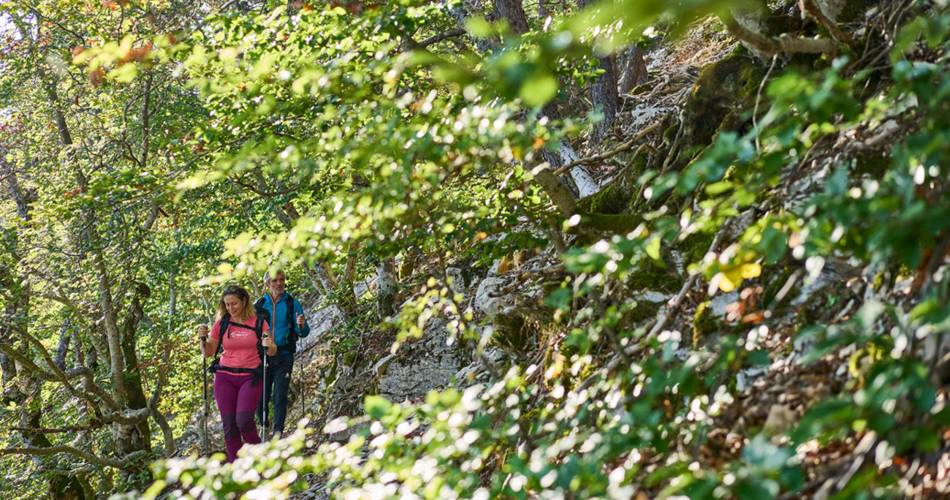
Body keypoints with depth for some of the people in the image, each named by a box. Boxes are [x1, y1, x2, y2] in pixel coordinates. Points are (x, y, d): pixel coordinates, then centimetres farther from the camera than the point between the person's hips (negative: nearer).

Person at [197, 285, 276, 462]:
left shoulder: (259, 323, 0)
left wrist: (269, 346, -19)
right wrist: (203, 339, -9)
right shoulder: (222, 324, 5)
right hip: (225, 377, 3)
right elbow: (208, 352, 10)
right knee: (229, 423, -2)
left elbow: (272, 351, 3)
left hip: (250, 377, -3)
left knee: (243, 420, -16)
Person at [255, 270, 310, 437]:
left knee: (280, 397, -9)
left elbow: (303, 333, 0)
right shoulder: (259, 305, 5)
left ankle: (278, 431, -3)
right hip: (262, 355, 2)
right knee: (261, 397, 4)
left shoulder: (292, 304, 1)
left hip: (284, 356, -2)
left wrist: (301, 326, -22)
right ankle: (264, 426, 27)